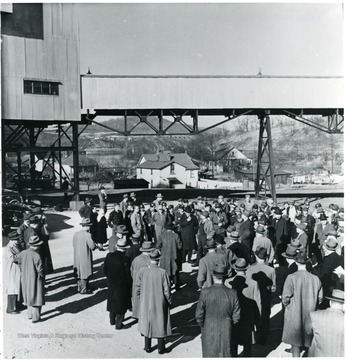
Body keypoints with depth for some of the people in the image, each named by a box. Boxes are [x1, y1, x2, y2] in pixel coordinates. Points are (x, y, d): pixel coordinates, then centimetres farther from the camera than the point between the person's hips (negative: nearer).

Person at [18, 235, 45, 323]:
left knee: (28, 296, 22)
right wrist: (42, 276, -3)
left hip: (25, 279, 7)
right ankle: (35, 317, 13)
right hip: (35, 279, -7)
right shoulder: (36, 256, -26)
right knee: (36, 297, 7)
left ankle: (30, 314, 34)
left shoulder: (22, 253, -6)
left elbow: (20, 265, 6)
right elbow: (40, 269, -21)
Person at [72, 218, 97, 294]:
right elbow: (92, 247, -18)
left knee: (79, 273, 18)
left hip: (77, 257, 7)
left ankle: (79, 288, 29)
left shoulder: (76, 234, 2)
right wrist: (95, 244, 3)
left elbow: (74, 244, 12)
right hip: (85, 258, -7)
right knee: (85, 274, 4)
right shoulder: (87, 235, -19)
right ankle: (84, 289, 10)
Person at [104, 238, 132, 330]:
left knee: (112, 302, 22)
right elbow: (128, 275, -18)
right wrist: (130, 286, -5)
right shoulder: (125, 259, -24)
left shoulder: (109, 256, -8)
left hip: (111, 284, 5)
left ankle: (112, 320, 39)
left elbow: (105, 271, 0)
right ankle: (118, 324, 19)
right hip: (122, 286, -5)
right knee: (121, 304, 10)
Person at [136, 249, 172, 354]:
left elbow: (138, 287, -3)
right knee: (160, 324, 15)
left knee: (147, 323, 19)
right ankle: (161, 348, 26)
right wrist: (169, 300, 3)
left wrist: (139, 296, 15)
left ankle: (147, 347, 32)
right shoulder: (163, 273, -22)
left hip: (146, 303, 2)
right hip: (159, 303, -2)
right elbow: (166, 290, -14)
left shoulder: (142, 271, -15)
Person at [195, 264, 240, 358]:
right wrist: (228, 325, 11)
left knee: (210, 354, 19)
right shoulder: (232, 293, -14)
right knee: (226, 354, 19)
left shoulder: (205, 292, -18)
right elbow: (236, 317, -7)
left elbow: (199, 315, -13)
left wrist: (202, 325, 6)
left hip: (209, 332, -1)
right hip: (226, 332, 1)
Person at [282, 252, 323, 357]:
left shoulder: (291, 277, -17)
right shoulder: (315, 279, -7)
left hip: (294, 314, -3)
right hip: (310, 315, 3)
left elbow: (286, 298, -17)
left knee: (295, 342, 11)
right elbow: (320, 299, 1)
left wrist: (285, 304, 4)